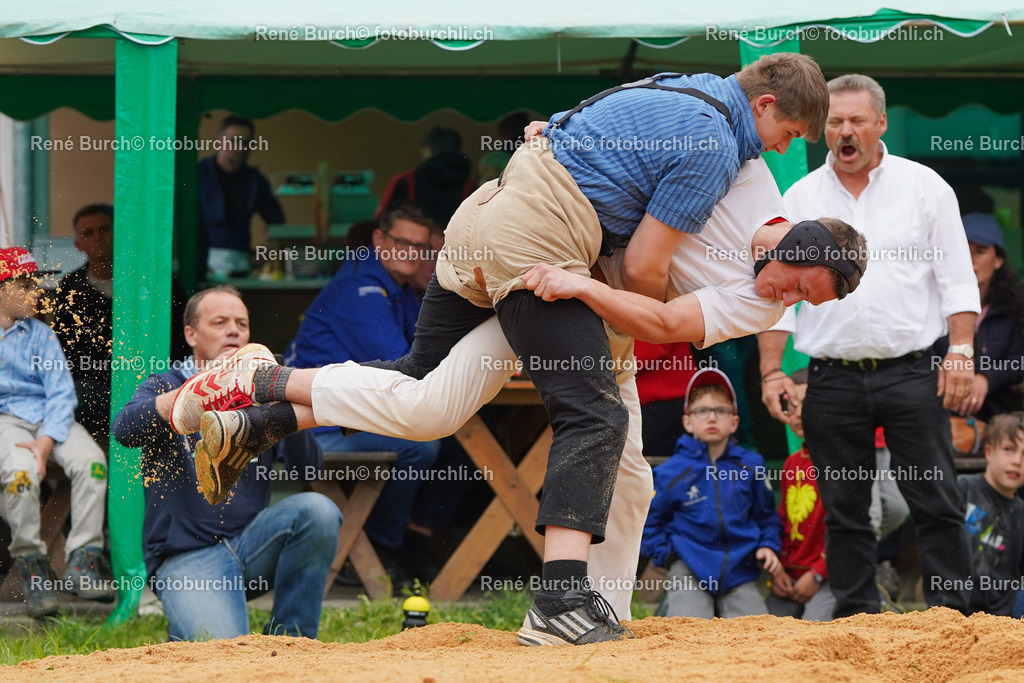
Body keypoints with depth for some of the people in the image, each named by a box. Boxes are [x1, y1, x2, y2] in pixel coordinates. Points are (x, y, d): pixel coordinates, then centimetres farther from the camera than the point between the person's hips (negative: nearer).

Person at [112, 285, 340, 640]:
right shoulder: (163, 388, 5)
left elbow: (306, 468, -1)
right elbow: (125, 430, -19)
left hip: (251, 544, 4)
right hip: (187, 559, -4)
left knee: (317, 510, -25)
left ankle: (291, 640, -10)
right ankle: (183, 635, 10)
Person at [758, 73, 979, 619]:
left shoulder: (924, 186, 6)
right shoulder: (799, 199, 10)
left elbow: (957, 278, 5)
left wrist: (961, 350, -6)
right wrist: (771, 371, 2)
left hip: (912, 371, -2)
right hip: (834, 379, 2)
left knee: (937, 502, -5)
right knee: (844, 509, 3)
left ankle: (952, 614, -1)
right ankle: (856, 617, 8)